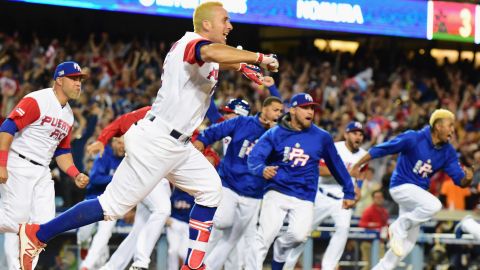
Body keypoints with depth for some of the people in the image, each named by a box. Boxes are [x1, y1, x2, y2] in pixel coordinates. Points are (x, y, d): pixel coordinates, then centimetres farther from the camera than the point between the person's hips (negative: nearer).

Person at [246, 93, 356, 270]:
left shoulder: (322, 138, 4)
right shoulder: (274, 134, -1)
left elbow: (336, 165, 14)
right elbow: (255, 157, -12)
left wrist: (348, 192, 15)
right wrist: (262, 169, -35)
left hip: (304, 198, 1)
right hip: (276, 192, -1)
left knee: (299, 234, -20)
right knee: (265, 236, -13)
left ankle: (280, 249, 12)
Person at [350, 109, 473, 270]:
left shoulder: (448, 152, -1)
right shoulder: (413, 138, -19)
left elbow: (459, 180, -5)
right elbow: (380, 150, -14)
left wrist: (467, 179, -29)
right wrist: (356, 166, -12)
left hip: (418, 193, 7)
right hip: (401, 186, -7)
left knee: (408, 242, 9)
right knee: (434, 205, -31)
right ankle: (399, 227, -12)